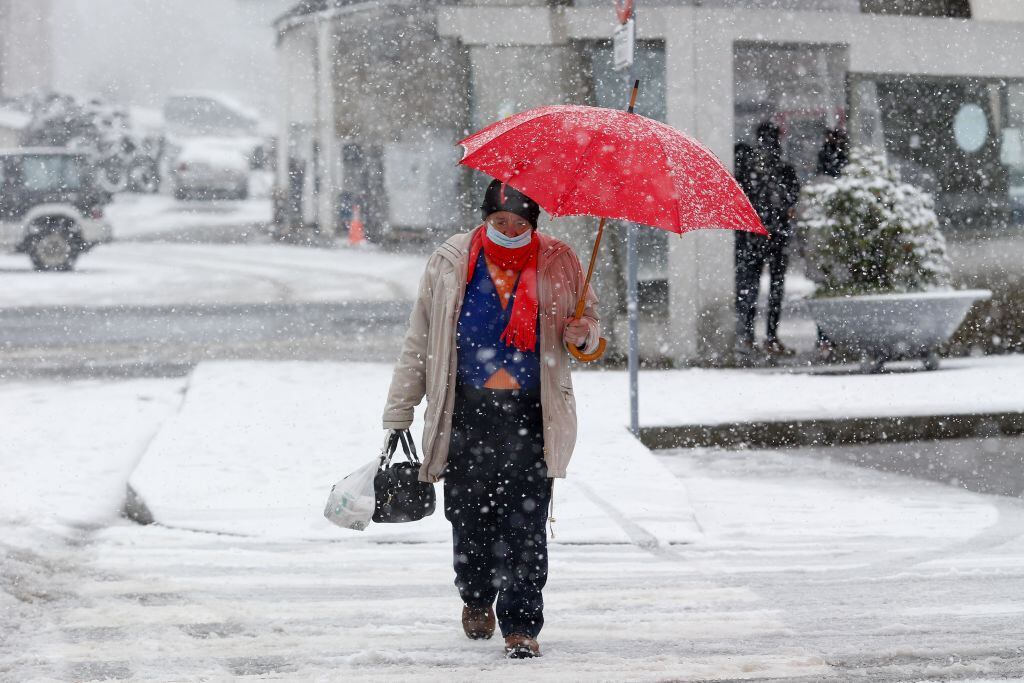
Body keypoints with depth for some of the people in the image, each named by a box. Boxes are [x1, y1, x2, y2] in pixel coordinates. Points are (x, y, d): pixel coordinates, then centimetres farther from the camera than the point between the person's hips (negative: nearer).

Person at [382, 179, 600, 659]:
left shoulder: (557, 263, 3)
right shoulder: (450, 262, 4)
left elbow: (588, 319, 17)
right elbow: (419, 341, 9)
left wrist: (582, 334, -9)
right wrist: (399, 412, 7)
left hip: (530, 414, -1)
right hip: (466, 411, 1)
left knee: (525, 523, -7)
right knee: (469, 515, 7)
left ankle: (521, 625, -1)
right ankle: (477, 598, 34)